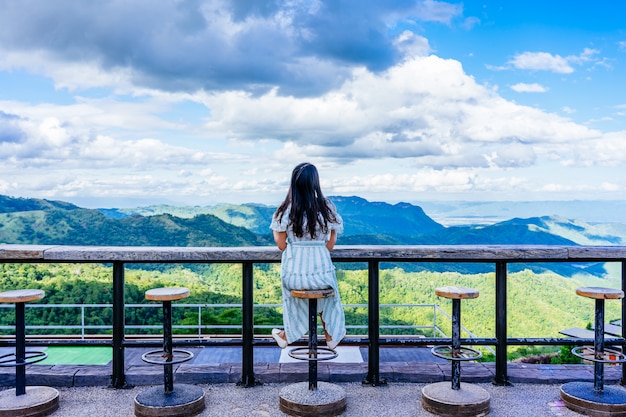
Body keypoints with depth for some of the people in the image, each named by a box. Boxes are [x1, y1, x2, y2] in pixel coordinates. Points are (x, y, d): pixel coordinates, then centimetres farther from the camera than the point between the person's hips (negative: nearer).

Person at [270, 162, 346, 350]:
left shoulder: (286, 210, -8)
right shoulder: (327, 207, -7)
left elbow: (280, 242, -2)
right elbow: (331, 242, 1)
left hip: (293, 272, 0)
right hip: (321, 270, 0)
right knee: (328, 285, 35)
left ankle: (287, 335, 49)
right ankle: (331, 336, 45)